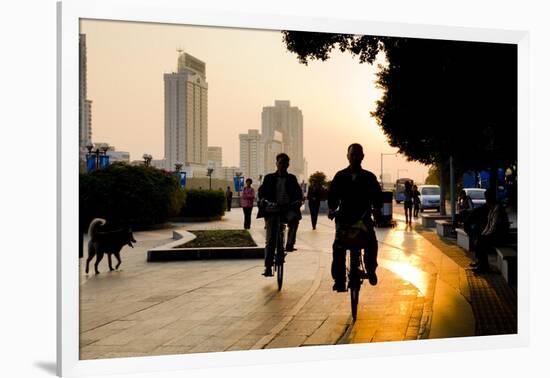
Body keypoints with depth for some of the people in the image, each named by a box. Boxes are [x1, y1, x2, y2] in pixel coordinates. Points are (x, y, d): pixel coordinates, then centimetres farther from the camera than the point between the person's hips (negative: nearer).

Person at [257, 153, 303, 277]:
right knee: (270, 239, -7)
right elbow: (261, 191, 1)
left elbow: (298, 192, 5)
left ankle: (290, 244, -26)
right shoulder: (269, 178, 10)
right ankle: (268, 266, -2)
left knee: (294, 218, -36)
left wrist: (298, 200, -17)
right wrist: (264, 200, -21)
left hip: (288, 208, 0)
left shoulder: (292, 178, 13)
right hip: (273, 209, 0)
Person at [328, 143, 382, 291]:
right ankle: (339, 279, -11)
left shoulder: (369, 177, 9)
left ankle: (371, 269, 1)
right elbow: (332, 194, 7)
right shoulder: (340, 176, 9)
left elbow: (377, 195, 7)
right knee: (338, 246, -19)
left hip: (364, 217, 0)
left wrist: (376, 208, -13)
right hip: (344, 216, 1)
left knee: (371, 242, -25)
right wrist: (331, 208, -12)